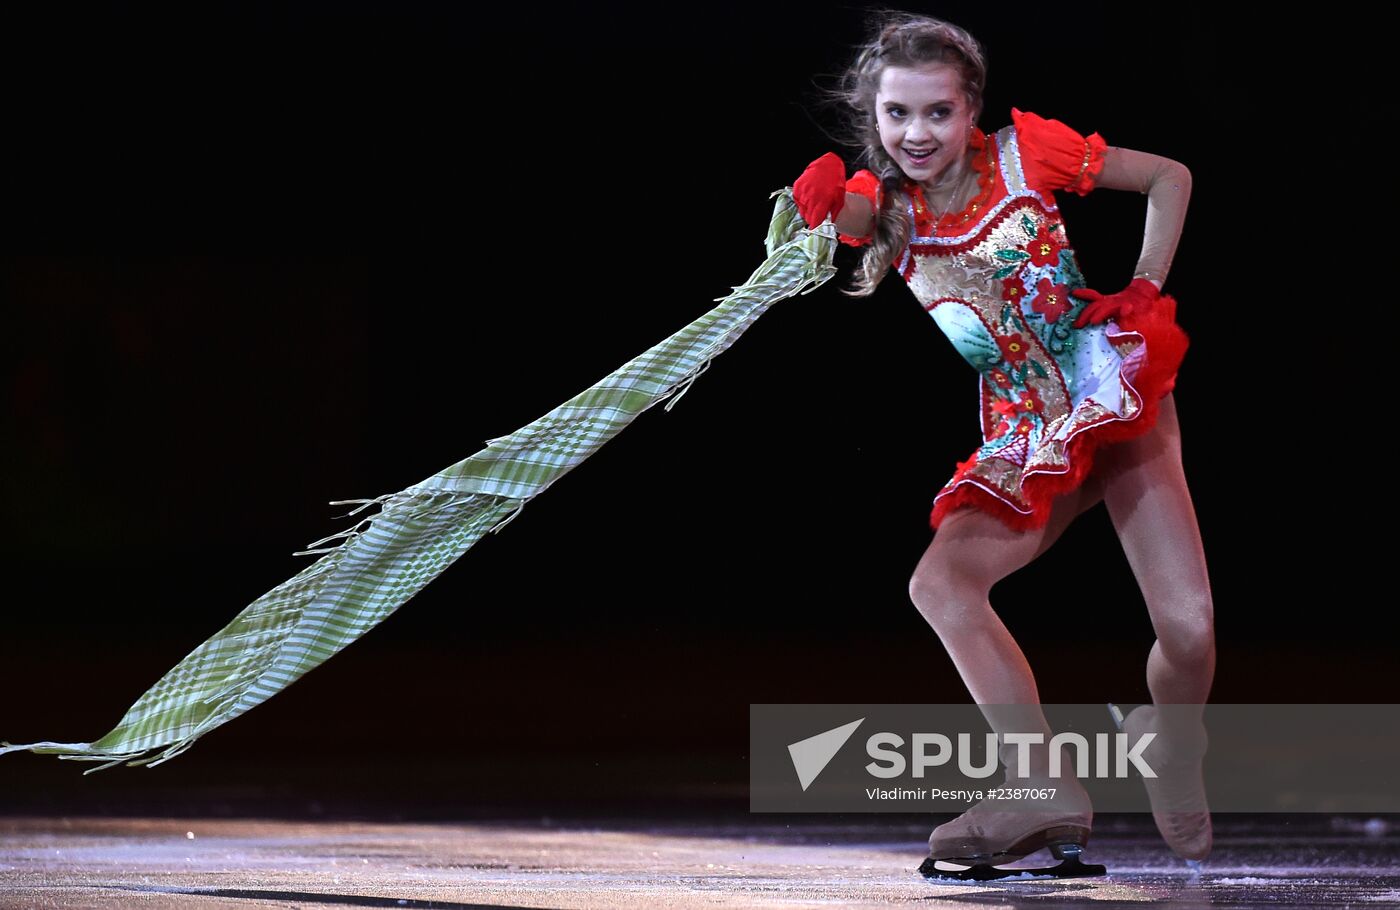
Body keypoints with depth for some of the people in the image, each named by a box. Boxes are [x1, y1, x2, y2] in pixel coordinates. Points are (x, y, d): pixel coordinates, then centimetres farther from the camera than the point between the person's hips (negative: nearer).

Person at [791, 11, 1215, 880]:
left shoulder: (1025, 150, -5)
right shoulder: (884, 202, 2)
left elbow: (1170, 177, 6)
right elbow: (839, 215, -24)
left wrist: (1147, 288, -3)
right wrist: (815, 207, -47)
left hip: (1118, 395, -3)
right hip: (1025, 443, 3)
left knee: (1189, 628, -18)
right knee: (941, 582, -21)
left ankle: (1177, 766, 14)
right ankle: (1046, 791, -19)